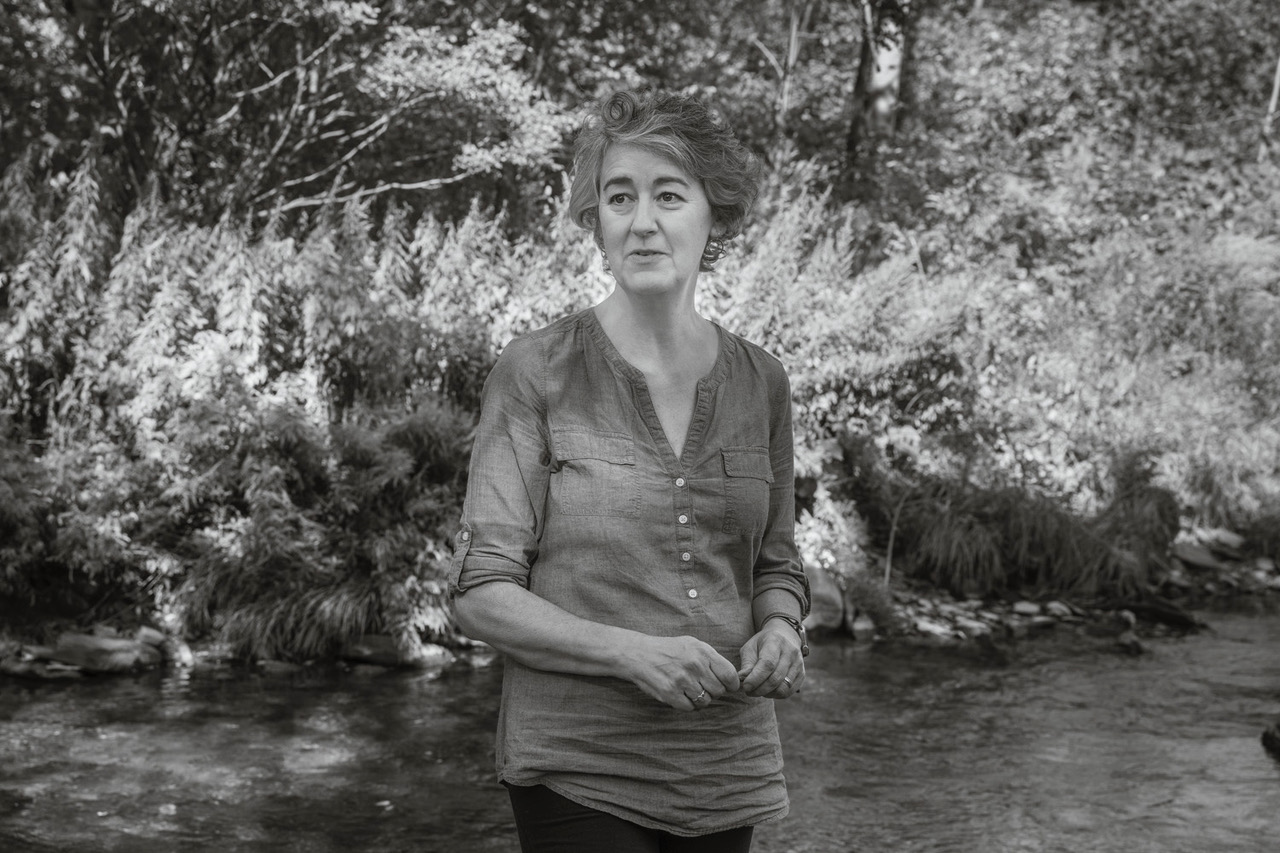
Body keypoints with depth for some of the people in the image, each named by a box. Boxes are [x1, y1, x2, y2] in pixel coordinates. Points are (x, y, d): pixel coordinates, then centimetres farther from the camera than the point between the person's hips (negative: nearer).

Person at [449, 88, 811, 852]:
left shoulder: (759, 381, 3)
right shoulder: (537, 373, -8)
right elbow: (481, 594, -9)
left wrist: (779, 629, -6)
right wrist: (631, 653, -21)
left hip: (726, 760, 4)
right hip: (580, 767, -4)